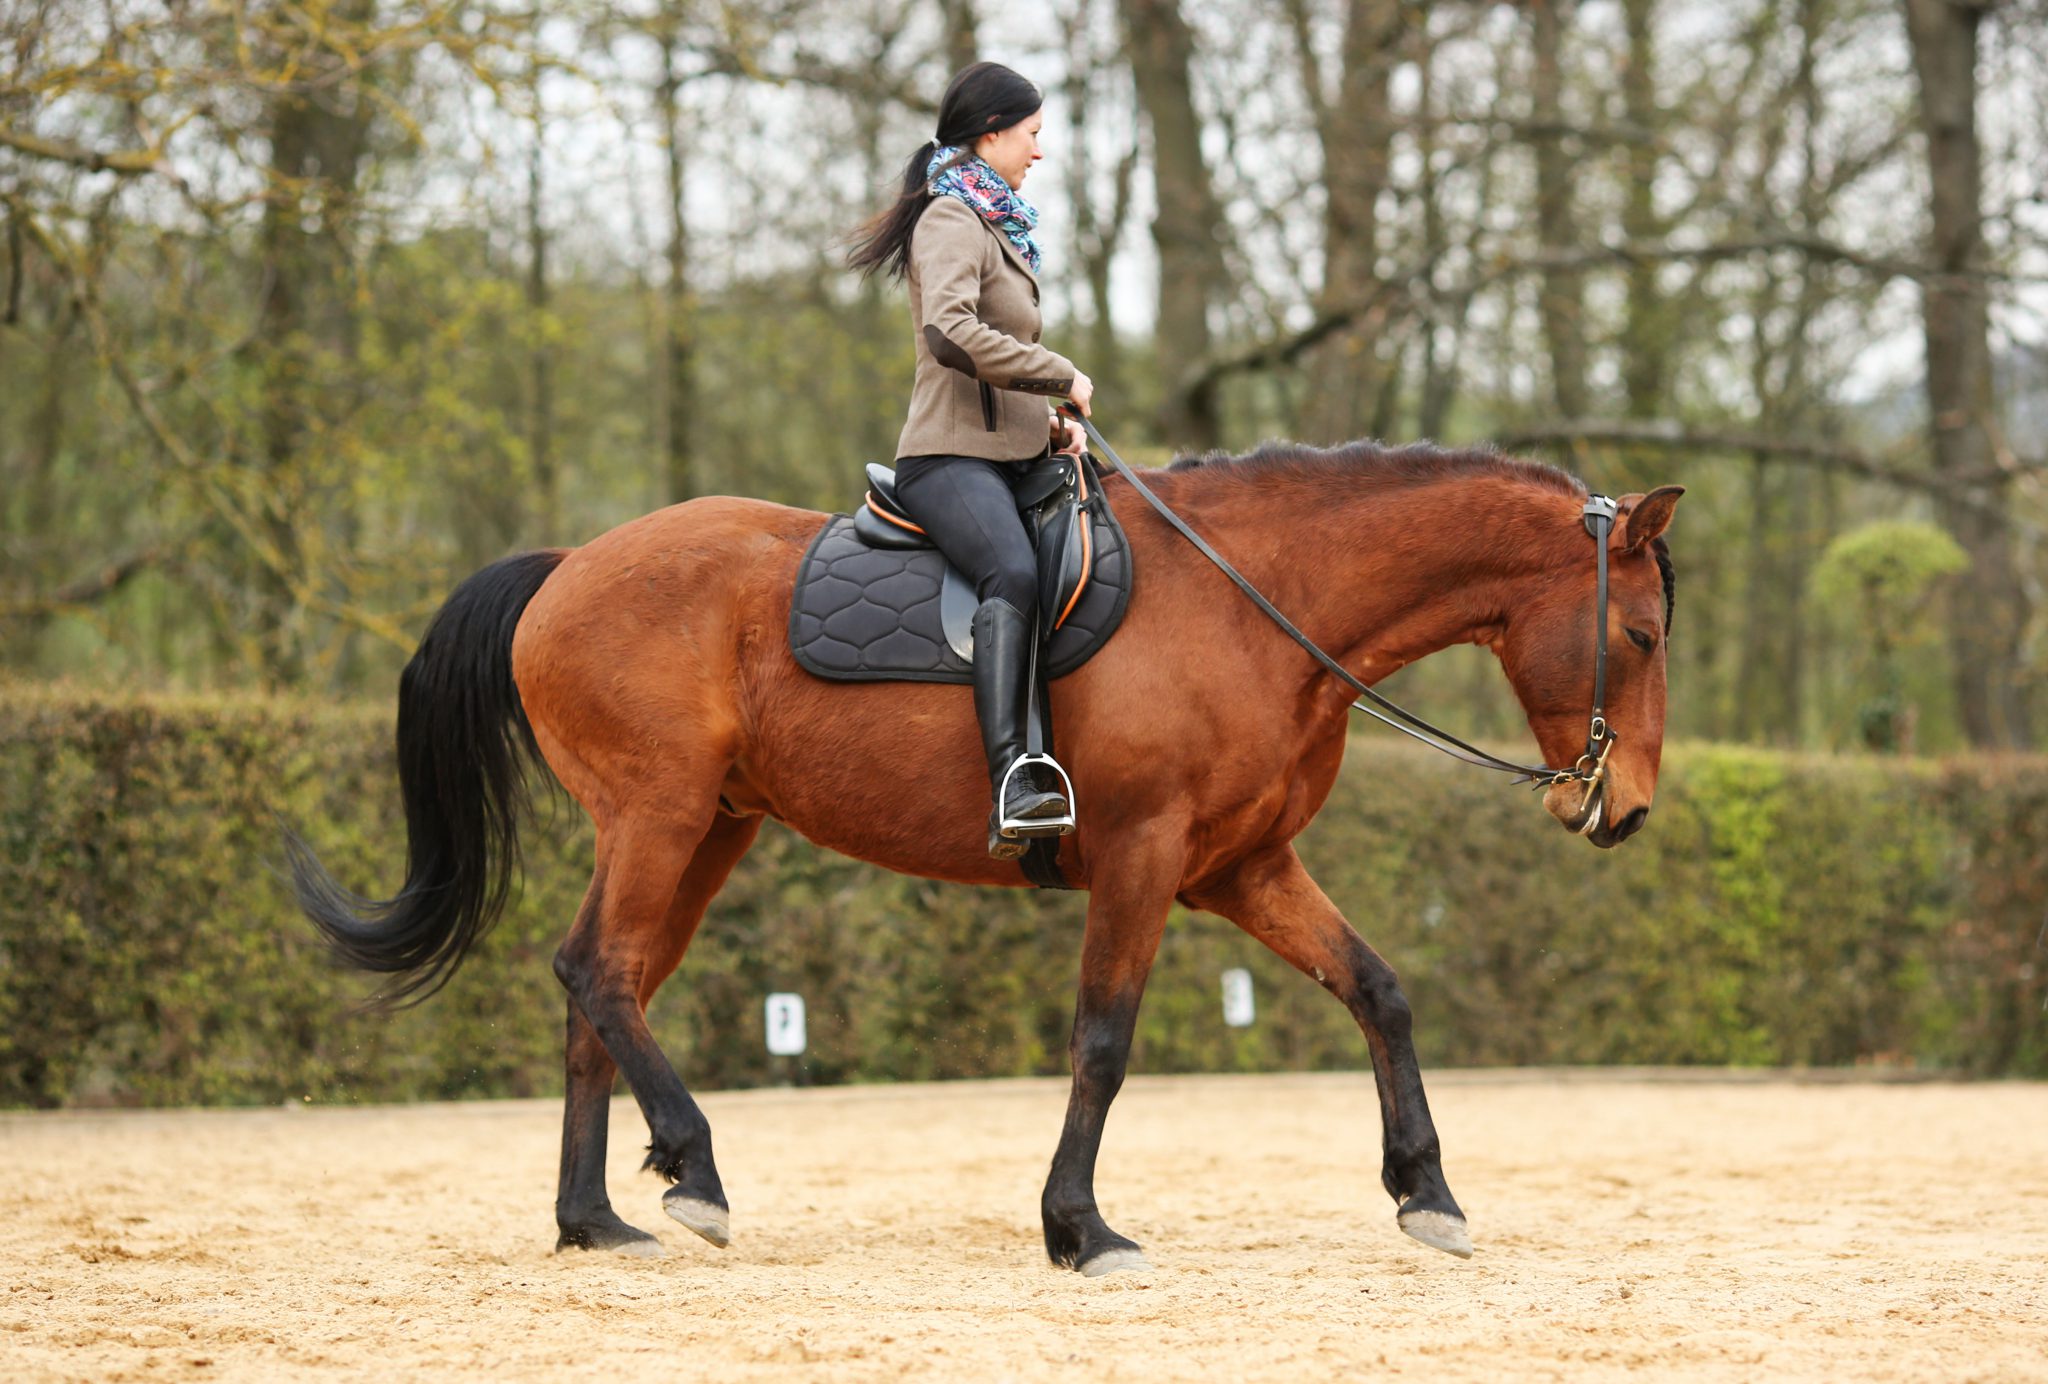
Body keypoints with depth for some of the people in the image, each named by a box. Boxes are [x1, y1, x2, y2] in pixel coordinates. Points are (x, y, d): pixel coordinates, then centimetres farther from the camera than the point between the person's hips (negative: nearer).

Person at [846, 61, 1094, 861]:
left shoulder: (991, 224, 24)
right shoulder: (951, 222, -7)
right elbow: (951, 333, -26)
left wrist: (1049, 423, 16)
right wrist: (1061, 378, -17)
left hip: (1008, 458, 11)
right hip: (951, 458, -11)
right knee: (1014, 573, -35)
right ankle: (1009, 787, -50)